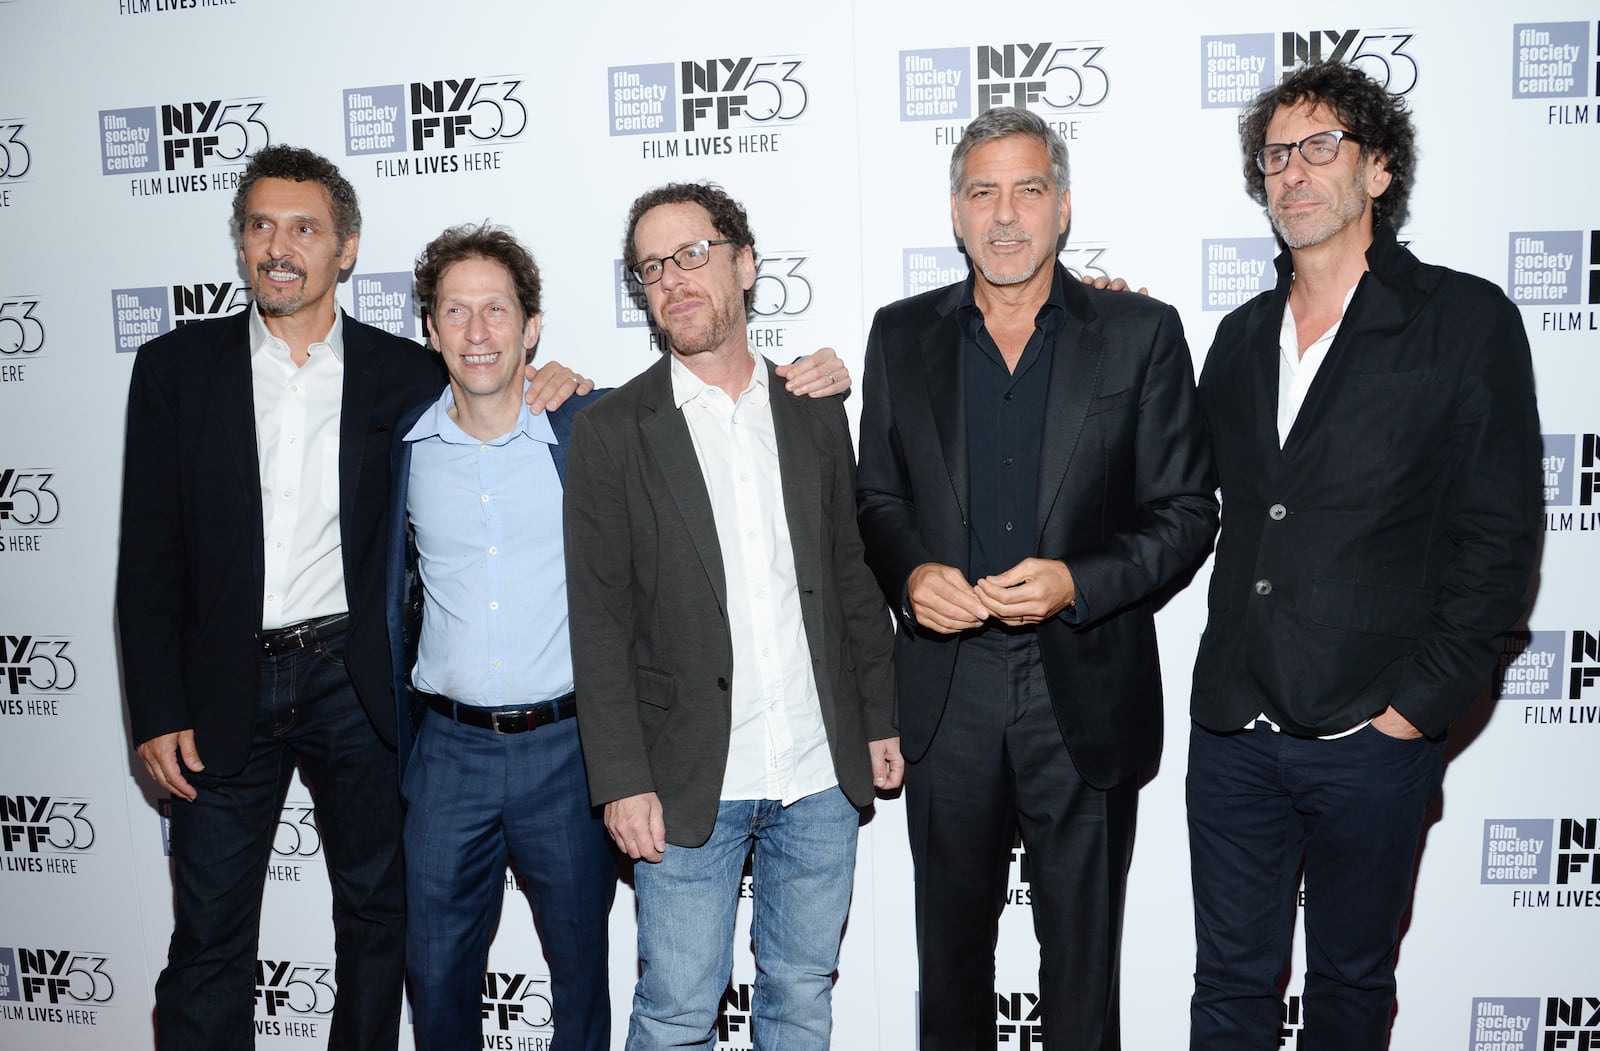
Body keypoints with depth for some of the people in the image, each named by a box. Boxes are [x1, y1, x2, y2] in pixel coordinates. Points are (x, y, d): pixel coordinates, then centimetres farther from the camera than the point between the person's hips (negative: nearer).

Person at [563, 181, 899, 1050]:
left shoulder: (814, 413, 7)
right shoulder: (611, 431, -3)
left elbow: (852, 577, 11)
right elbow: (600, 620, -6)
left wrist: (880, 719, 7)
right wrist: (622, 781, -10)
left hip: (823, 775, 3)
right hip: (690, 783, -3)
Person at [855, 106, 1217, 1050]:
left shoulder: (1142, 333, -2)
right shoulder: (903, 334, 5)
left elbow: (1187, 510, -2)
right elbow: (879, 500, 9)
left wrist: (1077, 583, -18)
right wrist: (909, 574, -11)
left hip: (1085, 694, -1)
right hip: (946, 693, 2)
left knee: (1083, 957, 14)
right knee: (951, 946, 19)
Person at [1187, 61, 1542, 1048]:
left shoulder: (1466, 319, -3)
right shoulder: (1241, 336, 11)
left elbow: (1499, 533, -7)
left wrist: (1419, 703, -11)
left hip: (1371, 740, -3)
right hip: (1233, 732, 4)